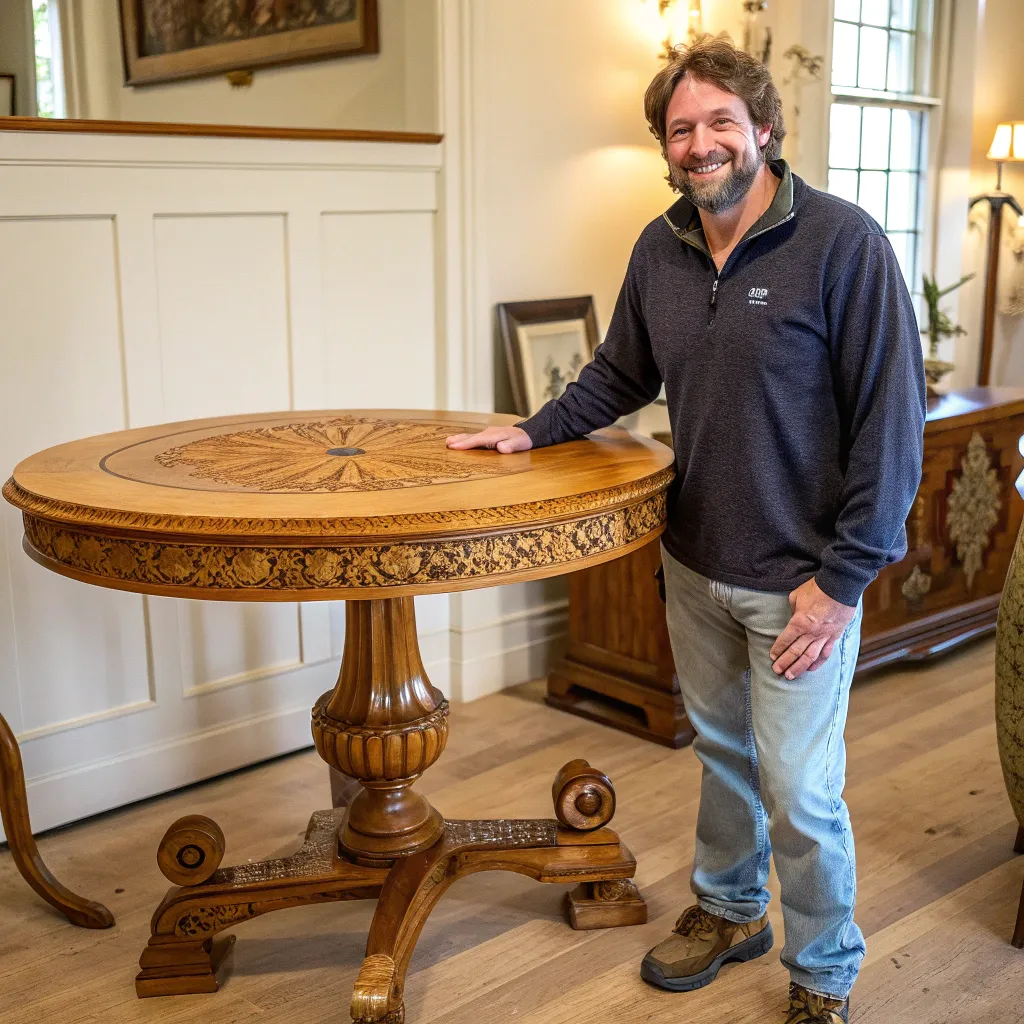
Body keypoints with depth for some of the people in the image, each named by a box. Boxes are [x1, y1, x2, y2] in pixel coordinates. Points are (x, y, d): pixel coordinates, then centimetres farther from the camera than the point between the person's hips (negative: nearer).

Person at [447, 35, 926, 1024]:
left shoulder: (841, 241, -16)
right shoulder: (660, 250, 2)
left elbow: (891, 414, -17)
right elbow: (621, 375, 19)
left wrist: (842, 574, -18)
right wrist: (535, 430, 7)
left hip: (800, 576, -5)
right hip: (694, 563, 6)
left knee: (800, 793, 3)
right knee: (720, 750, 22)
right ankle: (728, 910, 44)